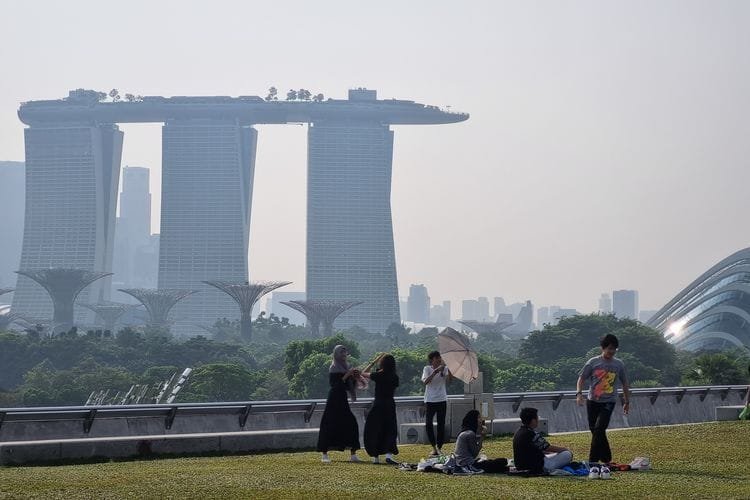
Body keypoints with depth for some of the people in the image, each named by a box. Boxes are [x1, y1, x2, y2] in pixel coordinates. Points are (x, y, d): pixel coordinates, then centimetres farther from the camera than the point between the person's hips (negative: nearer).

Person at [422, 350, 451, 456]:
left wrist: (448, 367, -28)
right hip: (430, 400, -2)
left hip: (442, 400, 2)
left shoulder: (444, 368, 4)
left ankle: (439, 447, 12)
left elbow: (449, 379, -15)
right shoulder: (427, 369, -1)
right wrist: (435, 371, -26)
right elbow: (425, 381, -19)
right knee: (428, 424, -8)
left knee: (441, 424, 3)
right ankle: (434, 447, 2)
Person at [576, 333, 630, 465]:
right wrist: (579, 393, -14)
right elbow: (581, 378, 2)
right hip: (592, 401, 1)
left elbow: (625, 384, 16)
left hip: (608, 402, -1)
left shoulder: (619, 364, 6)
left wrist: (627, 402, 17)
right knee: (594, 430, 6)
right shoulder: (593, 362, 1)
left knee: (599, 429, -16)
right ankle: (606, 459, 21)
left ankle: (593, 461, -15)